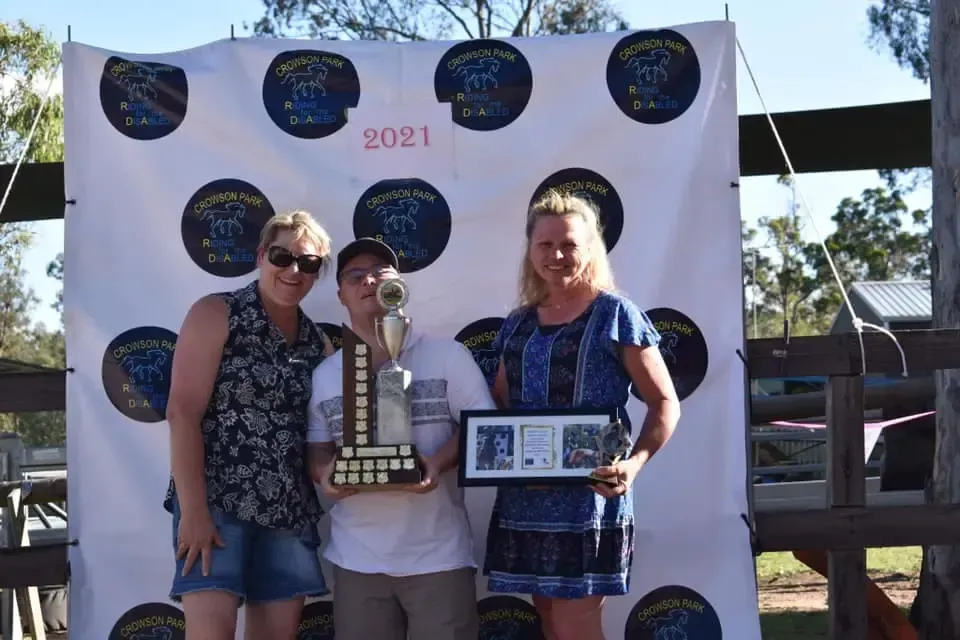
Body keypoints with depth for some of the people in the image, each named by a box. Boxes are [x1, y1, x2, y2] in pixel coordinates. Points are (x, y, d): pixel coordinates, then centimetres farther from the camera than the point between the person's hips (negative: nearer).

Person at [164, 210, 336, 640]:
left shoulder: (317, 343, 14)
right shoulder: (216, 315, -1)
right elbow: (183, 412, -10)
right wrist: (193, 509, -17)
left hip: (290, 510, 6)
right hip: (217, 501, -5)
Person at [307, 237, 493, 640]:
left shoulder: (447, 355, 2)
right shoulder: (325, 375, 12)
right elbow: (316, 447, 14)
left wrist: (439, 462, -19)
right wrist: (324, 472, -10)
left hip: (439, 556, -2)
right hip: (356, 559, 3)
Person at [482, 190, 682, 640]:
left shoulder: (615, 314, -4)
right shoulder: (517, 324, 12)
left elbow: (664, 403, -5)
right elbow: (499, 406, 19)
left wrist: (634, 463, -21)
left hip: (588, 497, -6)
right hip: (524, 499, 6)